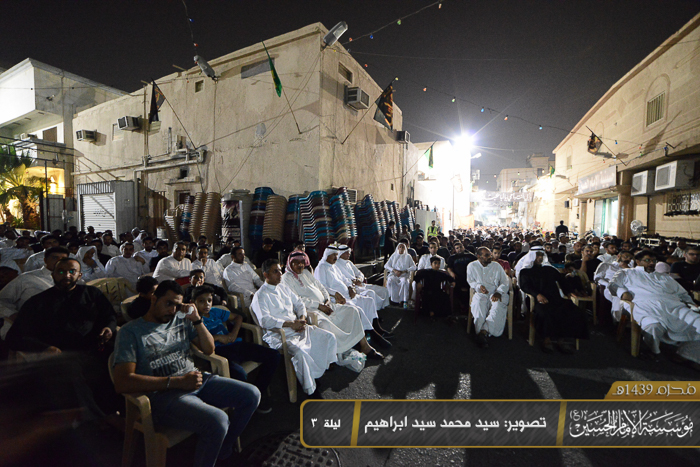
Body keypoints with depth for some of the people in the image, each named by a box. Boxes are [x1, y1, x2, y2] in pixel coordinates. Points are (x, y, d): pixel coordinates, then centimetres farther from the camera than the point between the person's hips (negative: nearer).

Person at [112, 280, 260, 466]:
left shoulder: (181, 320, 11)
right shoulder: (130, 332, -3)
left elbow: (209, 349, 12)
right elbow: (122, 383, -13)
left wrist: (197, 320, -3)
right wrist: (176, 382, -18)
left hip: (197, 380, 6)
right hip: (163, 395, -6)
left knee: (252, 395, -4)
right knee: (218, 421, -31)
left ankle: (222, 451, 18)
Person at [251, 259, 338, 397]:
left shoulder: (283, 288, 17)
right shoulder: (260, 296, -5)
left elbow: (299, 303, 21)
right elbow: (265, 321, -17)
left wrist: (302, 318, 1)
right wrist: (290, 324, -20)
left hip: (298, 328, 7)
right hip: (279, 334, -7)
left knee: (329, 337, -6)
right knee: (299, 352, -35)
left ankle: (324, 369, 8)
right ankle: (311, 390, -14)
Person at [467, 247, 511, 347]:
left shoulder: (496, 266, 12)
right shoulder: (472, 266, 9)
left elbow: (505, 282, 9)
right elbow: (471, 281, 9)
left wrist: (499, 292, -11)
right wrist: (478, 286, -13)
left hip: (496, 294, 1)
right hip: (480, 294, -1)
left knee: (498, 307, -34)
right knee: (479, 305, -35)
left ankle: (483, 332, -39)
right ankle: (481, 334, -34)